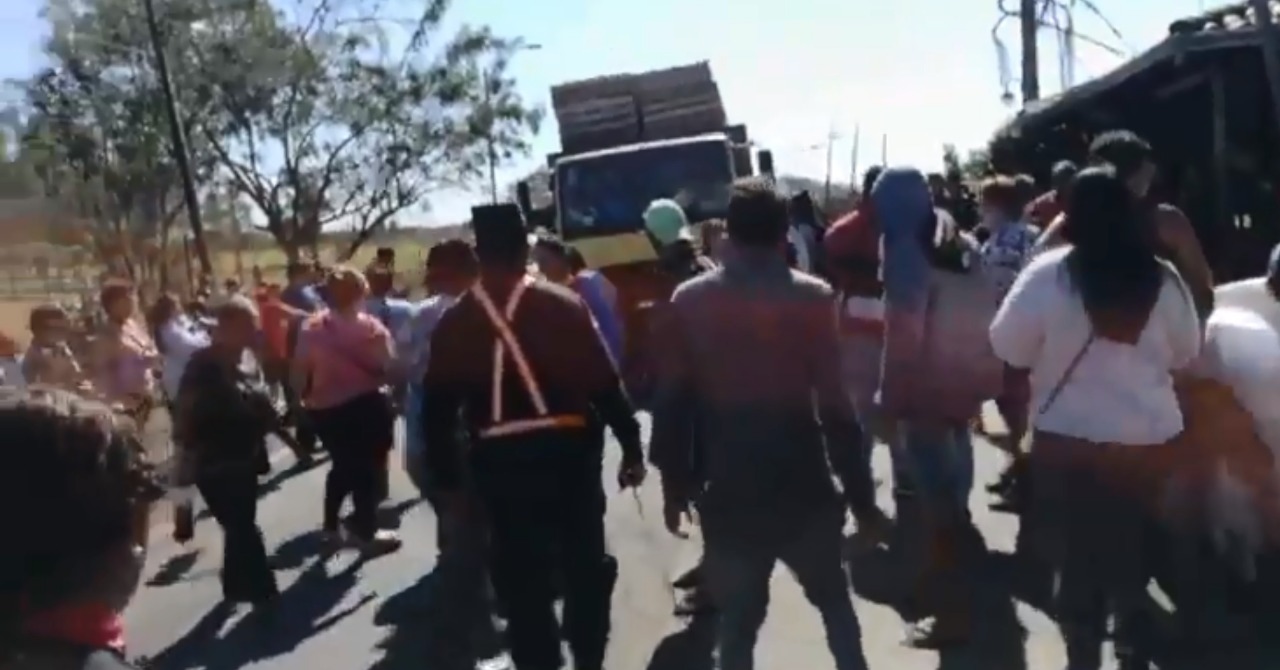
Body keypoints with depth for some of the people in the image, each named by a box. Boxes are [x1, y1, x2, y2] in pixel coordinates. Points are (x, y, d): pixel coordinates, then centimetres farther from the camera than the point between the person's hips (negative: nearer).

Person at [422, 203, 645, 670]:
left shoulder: (454, 322, 0)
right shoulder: (565, 305, -5)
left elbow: (437, 409, 1)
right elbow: (604, 382, -7)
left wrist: (447, 481, 8)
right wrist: (631, 446, 1)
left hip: (499, 462, 1)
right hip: (568, 451, -1)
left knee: (520, 578, 13)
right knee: (585, 565, 17)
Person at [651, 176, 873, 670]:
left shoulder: (689, 301, -3)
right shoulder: (813, 298, -8)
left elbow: (671, 402, -1)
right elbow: (835, 402, -9)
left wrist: (674, 485, 9)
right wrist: (858, 487, 1)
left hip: (728, 490, 1)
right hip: (802, 485, 0)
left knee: (736, 619, 12)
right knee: (834, 601, 21)